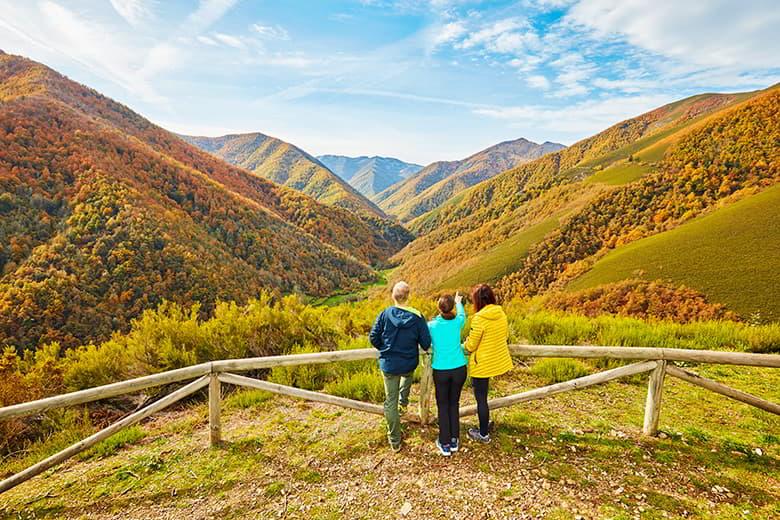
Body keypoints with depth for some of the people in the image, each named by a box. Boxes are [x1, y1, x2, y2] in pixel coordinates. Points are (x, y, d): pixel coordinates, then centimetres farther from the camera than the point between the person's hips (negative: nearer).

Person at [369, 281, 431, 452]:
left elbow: (373, 337, -8)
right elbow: (426, 343, -11)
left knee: (390, 401, 11)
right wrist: (425, 349, 14)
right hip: (409, 363, 1)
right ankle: (404, 399, 47)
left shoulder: (385, 314, -13)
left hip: (388, 365, -1)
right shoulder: (417, 317, -15)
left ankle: (395, 440, 20)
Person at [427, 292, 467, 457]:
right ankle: (454, 441, 25)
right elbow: (462, 314, 18)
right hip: (459, 369, 2)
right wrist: (459, 302, 37)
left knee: (443, 406, 12)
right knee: (454, 404, 17)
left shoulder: (432, 325, -11)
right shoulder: (457, 322, -7)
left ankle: (445, 444, 17)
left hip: (441, 371, -2)